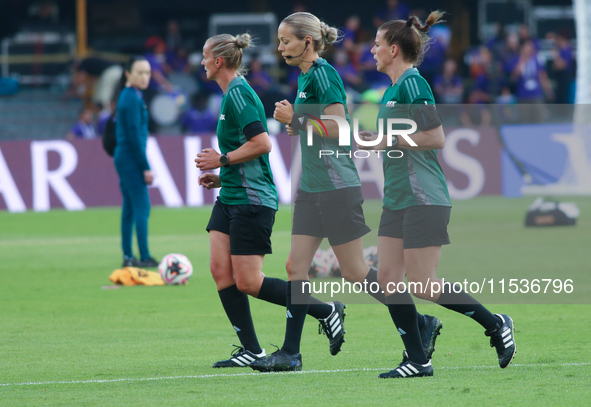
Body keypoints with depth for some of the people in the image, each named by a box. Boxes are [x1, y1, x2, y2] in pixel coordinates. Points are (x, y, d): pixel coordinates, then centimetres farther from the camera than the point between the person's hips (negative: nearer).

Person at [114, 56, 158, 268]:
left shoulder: (127, 95, 14)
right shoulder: (133, 98, -15)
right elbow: (134, 134, -18)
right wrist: (145, 167, -16)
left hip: (123, 158, 10)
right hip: (131, 160, -10)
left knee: (130, 208, 10)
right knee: (142, 207, -9)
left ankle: (128, 257, 12)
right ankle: (144, 257, -10)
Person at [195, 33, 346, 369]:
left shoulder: (238, 93, -15)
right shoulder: (233, 93, 16)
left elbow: (262, 143, -24)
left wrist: (222, 160, -15)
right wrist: (221, 176, 16)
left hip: (253, 199, -10)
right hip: (231, 198, 10)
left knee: (248, 282, -8)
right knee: (220, 269, 1)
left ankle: (327, 311, 3)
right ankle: (251, 350, 3)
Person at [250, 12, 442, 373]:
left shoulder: (323, 74, -14)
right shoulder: (306, 76, 15)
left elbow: (337, 127, -20)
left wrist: (296, 119, -16)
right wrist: (295, 123, 10)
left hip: (337, 187, -9)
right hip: (312, 189, 9)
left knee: (355, 272, -4)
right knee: (296, 266, 3)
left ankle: (422, 325, 9)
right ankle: (290, 353, 3)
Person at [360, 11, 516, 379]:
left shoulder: (412, 84, -13)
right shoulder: (394, 88, 16)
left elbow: (436, 139, -19)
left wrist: (389, 141, -15)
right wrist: (378, 142, 13)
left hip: (423, 200, -10)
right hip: (398, 199, 10)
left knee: (422, 286, -8)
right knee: (388, 277, 3)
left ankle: (496, 324, 6)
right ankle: (417, 361, 4)